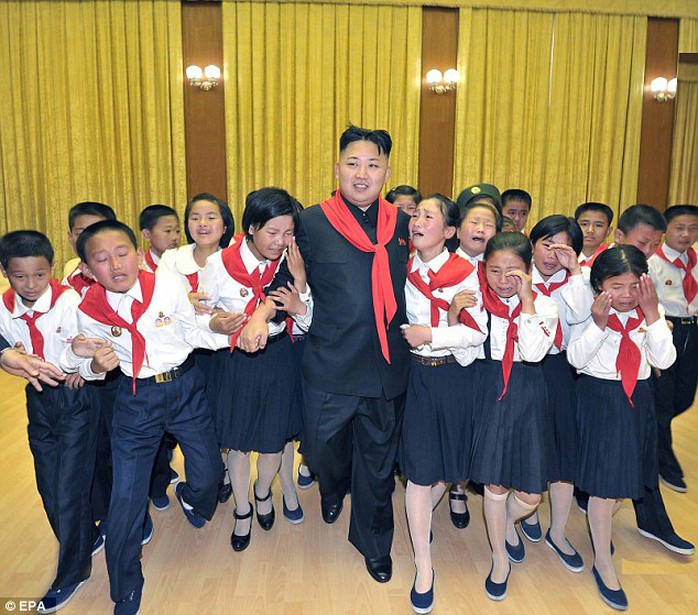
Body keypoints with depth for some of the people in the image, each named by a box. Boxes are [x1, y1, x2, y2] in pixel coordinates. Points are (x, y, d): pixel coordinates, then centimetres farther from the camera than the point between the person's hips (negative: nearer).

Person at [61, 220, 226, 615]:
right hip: (135, 401, 0)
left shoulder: (168, 286, -15)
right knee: (126, 497, 3)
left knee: (209, 475, 7)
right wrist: (96, 364, -20)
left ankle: (192, 499, 50)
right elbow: (89, 365, 2)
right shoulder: (90, 310, -11)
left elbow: (193, 334, -6)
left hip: (187, 387, 0)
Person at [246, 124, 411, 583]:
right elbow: (288, 280, 1)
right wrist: (261, 313, -15)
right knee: (325, 448, 16)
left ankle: (374, 543, 42)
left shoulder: (402, 224, 4)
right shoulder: (313, 222, -4)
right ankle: (333, 490, 56)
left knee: (378, 460, 16)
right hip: (329, 366, -1)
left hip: (387, 368, 2)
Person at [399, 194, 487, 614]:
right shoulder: (404, 269, 1)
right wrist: (450, 315, -12)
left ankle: (420, 520, 45)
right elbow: (400, 323, 2)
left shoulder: (464, 272, -7)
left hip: (453, 377, 0)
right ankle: (424, 567, 16)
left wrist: (432, 334, -18)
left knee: (445, 466, 13)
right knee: (419, 470, 1)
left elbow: (477, 332, -9)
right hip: (414, 374, 1)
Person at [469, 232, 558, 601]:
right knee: (495, 483, 7)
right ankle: (500, 558, 34)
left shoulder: (543, 305, -2)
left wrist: (526, 299, -18)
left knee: (530, 494, 2)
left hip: (527, 397, 1)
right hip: (488, 393, 0)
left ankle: (509, 521, 40)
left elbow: (534, 353, -19)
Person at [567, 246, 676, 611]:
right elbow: (575, 358, -16)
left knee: (626, 476, 17)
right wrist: (599, 323, -27)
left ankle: (600, 526, 47)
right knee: (604, 481, 2)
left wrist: (652, 314, -18)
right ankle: (603, 563, 20)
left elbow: (665, 360, -9)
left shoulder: (650, 312, -1)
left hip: (637, 398, 4)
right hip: (599, 398, -4)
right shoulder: (589, 311, -10)